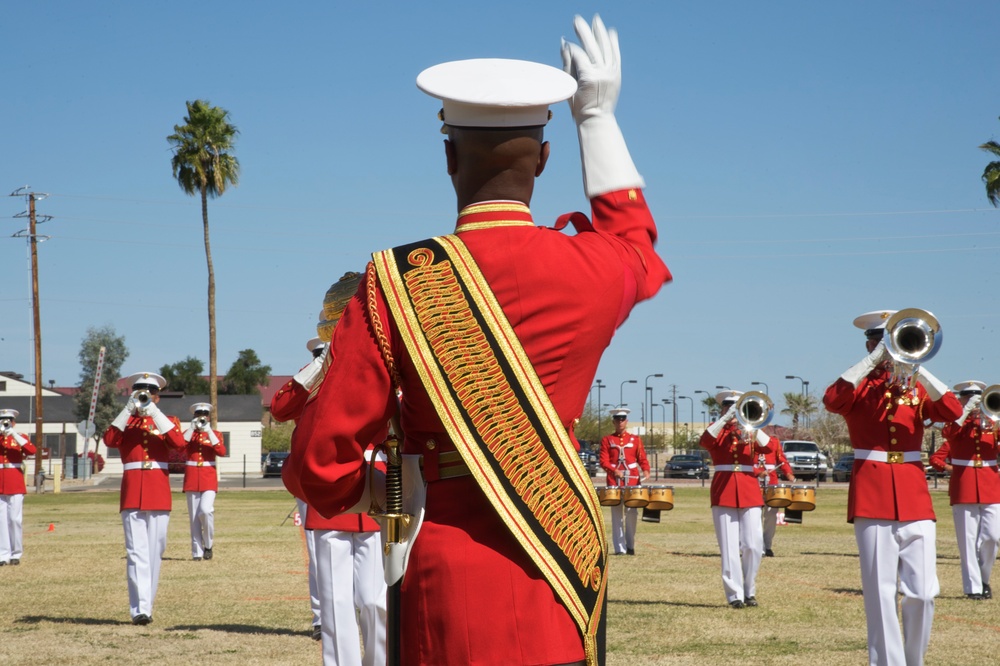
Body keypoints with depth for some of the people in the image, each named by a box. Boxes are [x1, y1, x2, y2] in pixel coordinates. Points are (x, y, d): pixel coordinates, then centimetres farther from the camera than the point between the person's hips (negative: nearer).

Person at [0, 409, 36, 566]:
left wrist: (14, 435, -17)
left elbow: (32, 450, -13)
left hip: (15, 485, -1)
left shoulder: (20, 437, 7)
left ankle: (16, 554, 7)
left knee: (15, 519, -2)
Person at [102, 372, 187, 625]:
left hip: (159, 493, 1)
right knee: (136, 552, -11)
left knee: (154, 552, 4)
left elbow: (179, 444, -10)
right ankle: (139, 609, -18)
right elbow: (110, 440, -10)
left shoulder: (168, 421, 12)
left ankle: (146, 605, 13)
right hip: (132, 492, -1)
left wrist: (153, 412, -15)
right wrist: (129, 409, -15)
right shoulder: (125, 421, 12)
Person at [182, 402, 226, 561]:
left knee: (206, 510, -20)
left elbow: (221, 451, -11)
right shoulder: (189, 433, 10)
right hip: (192, 478, 1)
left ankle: (208, 544, -2)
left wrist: (208, 431, -14)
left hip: (209, 478, -1)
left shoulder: (215, 434, 9)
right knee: (194, 517, 0)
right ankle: (197, 552, 3)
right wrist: (192, 428, -16)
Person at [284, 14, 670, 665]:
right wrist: (598, 114, 31)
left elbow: (322, 462, -10)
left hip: (453, 573, -3)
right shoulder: (591, 269, -2)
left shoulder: (396, 284, -11)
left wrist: (381, 493, 13)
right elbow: (636, 244, 26)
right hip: (569, 563, 3)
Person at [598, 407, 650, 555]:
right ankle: (620, 548, 0)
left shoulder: (635, 439, 11)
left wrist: (645, 470, -12)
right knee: (617, 514, -2)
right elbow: (604, 461, 0)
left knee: (632, 513, -2)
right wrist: (614, 471, -17)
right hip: (614, 481, -1)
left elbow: (642, 458, 8)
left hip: (633, 481, 1)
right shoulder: (607, 440, 8)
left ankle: (630, 545, 8)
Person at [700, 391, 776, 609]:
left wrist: (751, 426, -18)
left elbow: (769, 447, -6)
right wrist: (726, 419, -21)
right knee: (729, 547, -4)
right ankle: (735, 595, -1)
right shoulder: (718, 430, 10)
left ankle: (749, 591, 12)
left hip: (749, 491, 2)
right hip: (723, 492, -2)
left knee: (754, 545, -4)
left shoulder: (751, 431, 14)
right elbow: (705, 441, -15)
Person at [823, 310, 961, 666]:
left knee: (923, 593, -1)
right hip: (872, 496, -2)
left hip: (914, 495, 3)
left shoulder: (917, 387, 14)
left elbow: (953, 413, -5)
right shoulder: (859, 385, 6)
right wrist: (873, 361, -18)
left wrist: (916, 368, -12)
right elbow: (832, 401, -18)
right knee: (881, 592, -4)